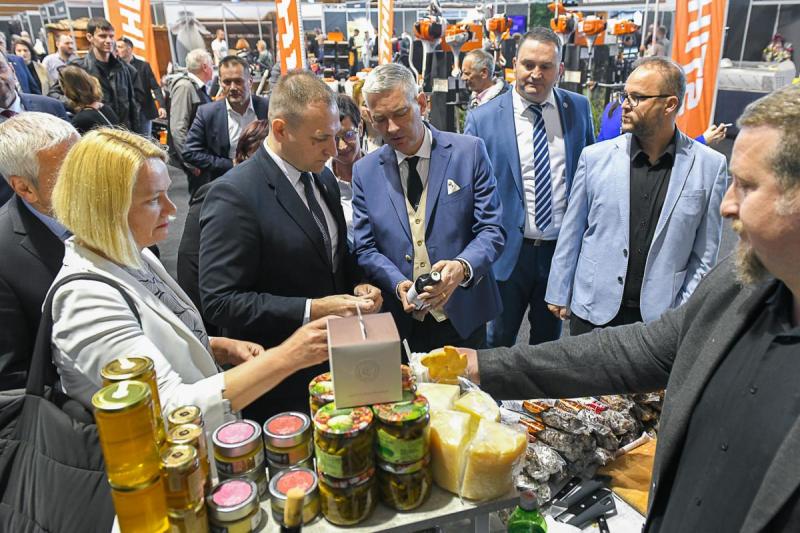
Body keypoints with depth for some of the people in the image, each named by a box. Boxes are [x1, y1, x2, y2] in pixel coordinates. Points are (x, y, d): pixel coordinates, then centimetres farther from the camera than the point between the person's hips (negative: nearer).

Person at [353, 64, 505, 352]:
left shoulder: (469, 152, -5)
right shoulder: (364, 171, 1)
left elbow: (491, 230, -7)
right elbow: (365, 249, 1)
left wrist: (462, 267, -26)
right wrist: (398, 283, -17)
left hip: (463, 316, -1)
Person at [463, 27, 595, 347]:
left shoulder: (578, 109, 0)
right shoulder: (482, 119, -9)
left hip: (563, 248, 3)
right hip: (509, 251, -2)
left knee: (549, 338, 22)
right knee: (499, 340, 16)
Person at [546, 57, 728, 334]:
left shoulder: (710, 166, -4)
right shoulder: (595, 157, -3)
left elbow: (705, 252, 0)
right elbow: (571, 233, 3)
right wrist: (558, 294, 6)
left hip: (661, 316, 0)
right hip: (594, 311, 1)